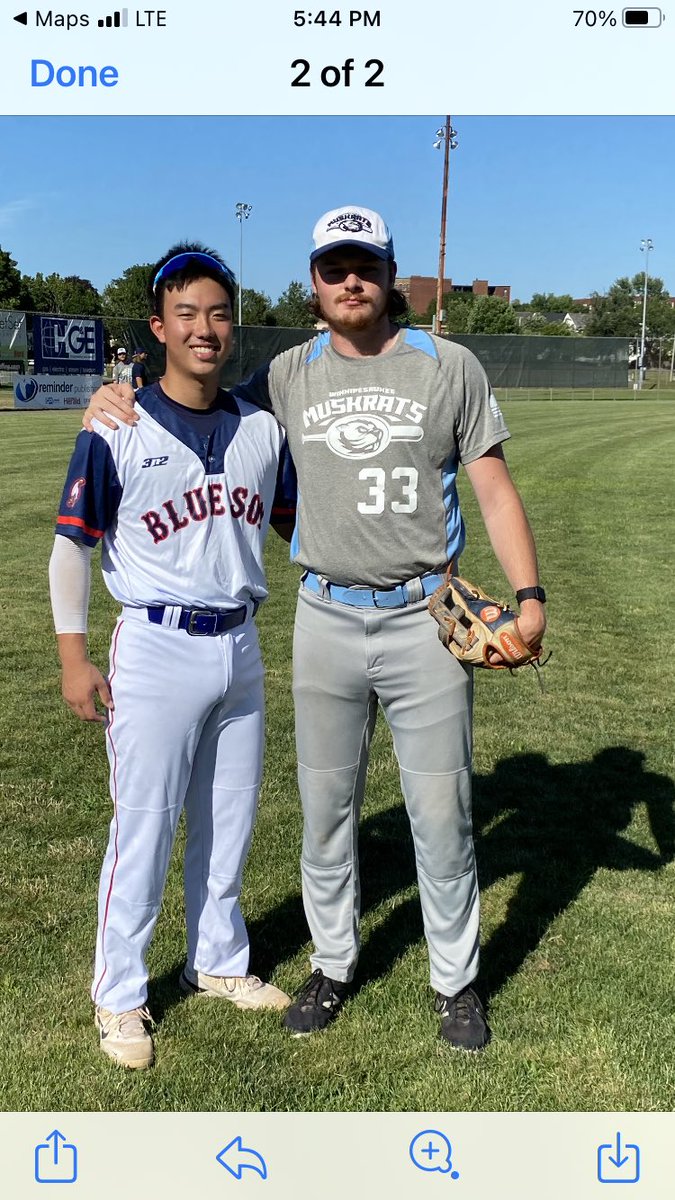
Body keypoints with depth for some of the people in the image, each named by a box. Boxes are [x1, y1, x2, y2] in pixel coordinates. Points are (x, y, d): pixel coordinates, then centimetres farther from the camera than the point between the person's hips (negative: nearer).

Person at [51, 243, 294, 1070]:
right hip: (157, 651, -4)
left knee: (229, 822, 16)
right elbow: (71, 543, -4)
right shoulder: (117, 432, -8)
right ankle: (119, 997, 22)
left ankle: (217, 962, 37)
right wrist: (73, 657, -8)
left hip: (240, 648, 5)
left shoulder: (263, 430, 5)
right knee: (143, 828, 3)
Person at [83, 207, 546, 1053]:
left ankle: (455, 981, 26)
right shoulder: (289, 376, 7)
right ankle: (333, 965, 34)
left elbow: (493, 487, 0)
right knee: (325, 808, 13)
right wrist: (119, 397, -1)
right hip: (325, 622, 2)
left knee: (441, 811, 5)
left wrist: (528, 594, -12)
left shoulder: (449, 368, 1)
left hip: (423, 619, -2)